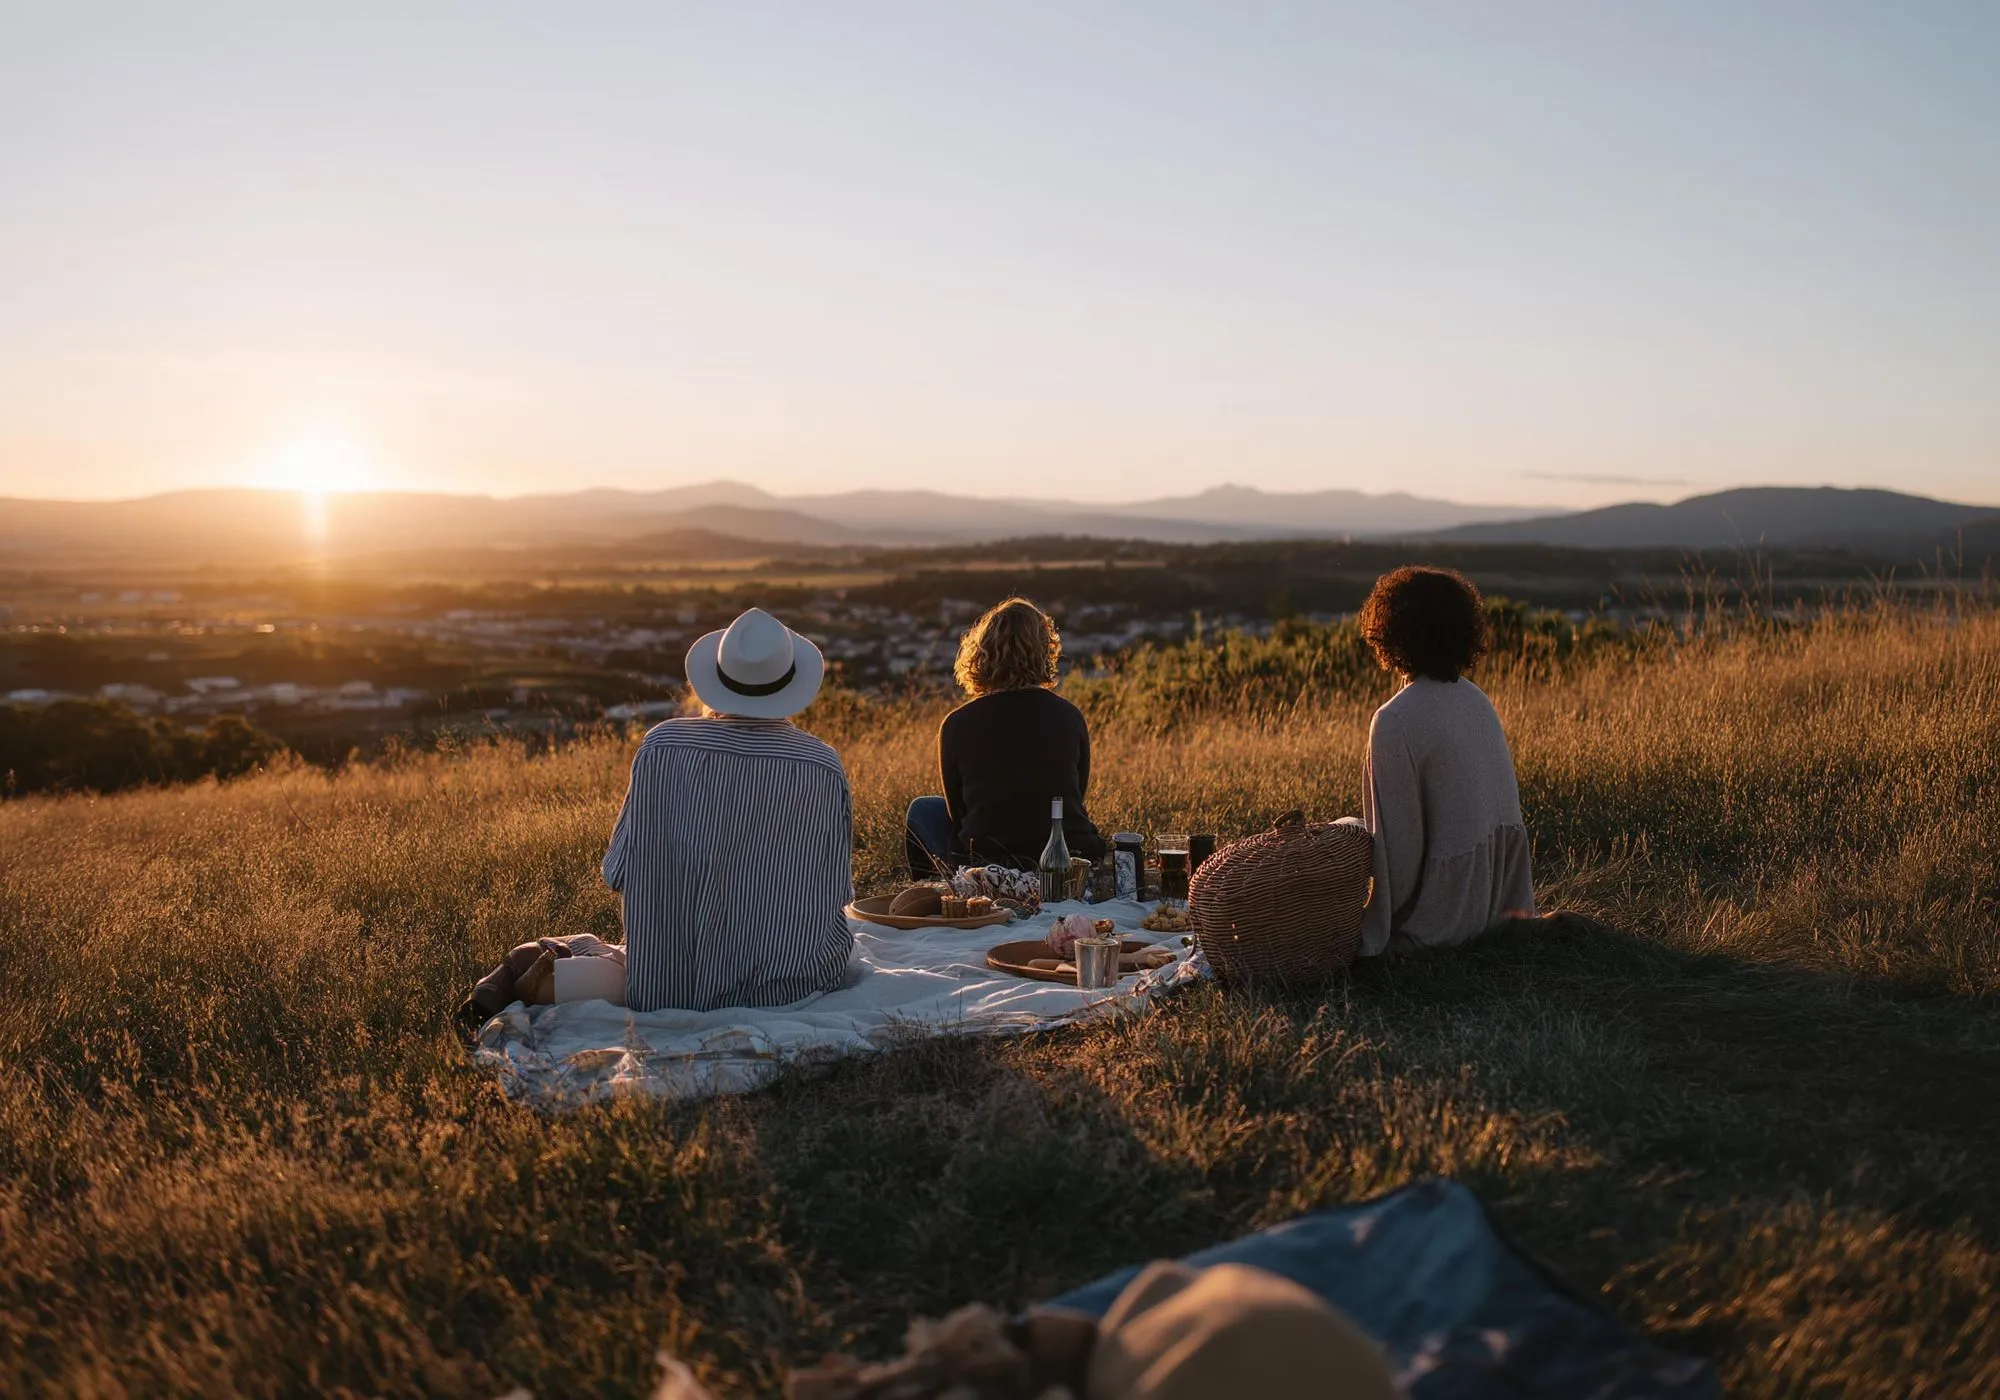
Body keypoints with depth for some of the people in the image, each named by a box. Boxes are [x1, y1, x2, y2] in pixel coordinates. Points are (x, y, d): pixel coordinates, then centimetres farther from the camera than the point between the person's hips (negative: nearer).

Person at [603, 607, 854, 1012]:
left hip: (664, 984, 3)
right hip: (786, 985, -2)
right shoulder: (824, 767, -13)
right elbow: (836, 890, -1)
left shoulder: (661, 746, -13)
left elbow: (623, 871, -4)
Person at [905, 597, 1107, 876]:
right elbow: (1077, 796, 10)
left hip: (985, 867, -2)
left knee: (922, 810, 26)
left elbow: (957, 811, 4)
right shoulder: (1070, 717, -4)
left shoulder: (956, 725, -10)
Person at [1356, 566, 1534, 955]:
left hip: (1441, 916, -7)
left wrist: (1378, 927, -9)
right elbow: (1507, 804, 9)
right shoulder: (1477, 700, 3)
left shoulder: (1396, 721, -22)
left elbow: (1397, 838, -20)